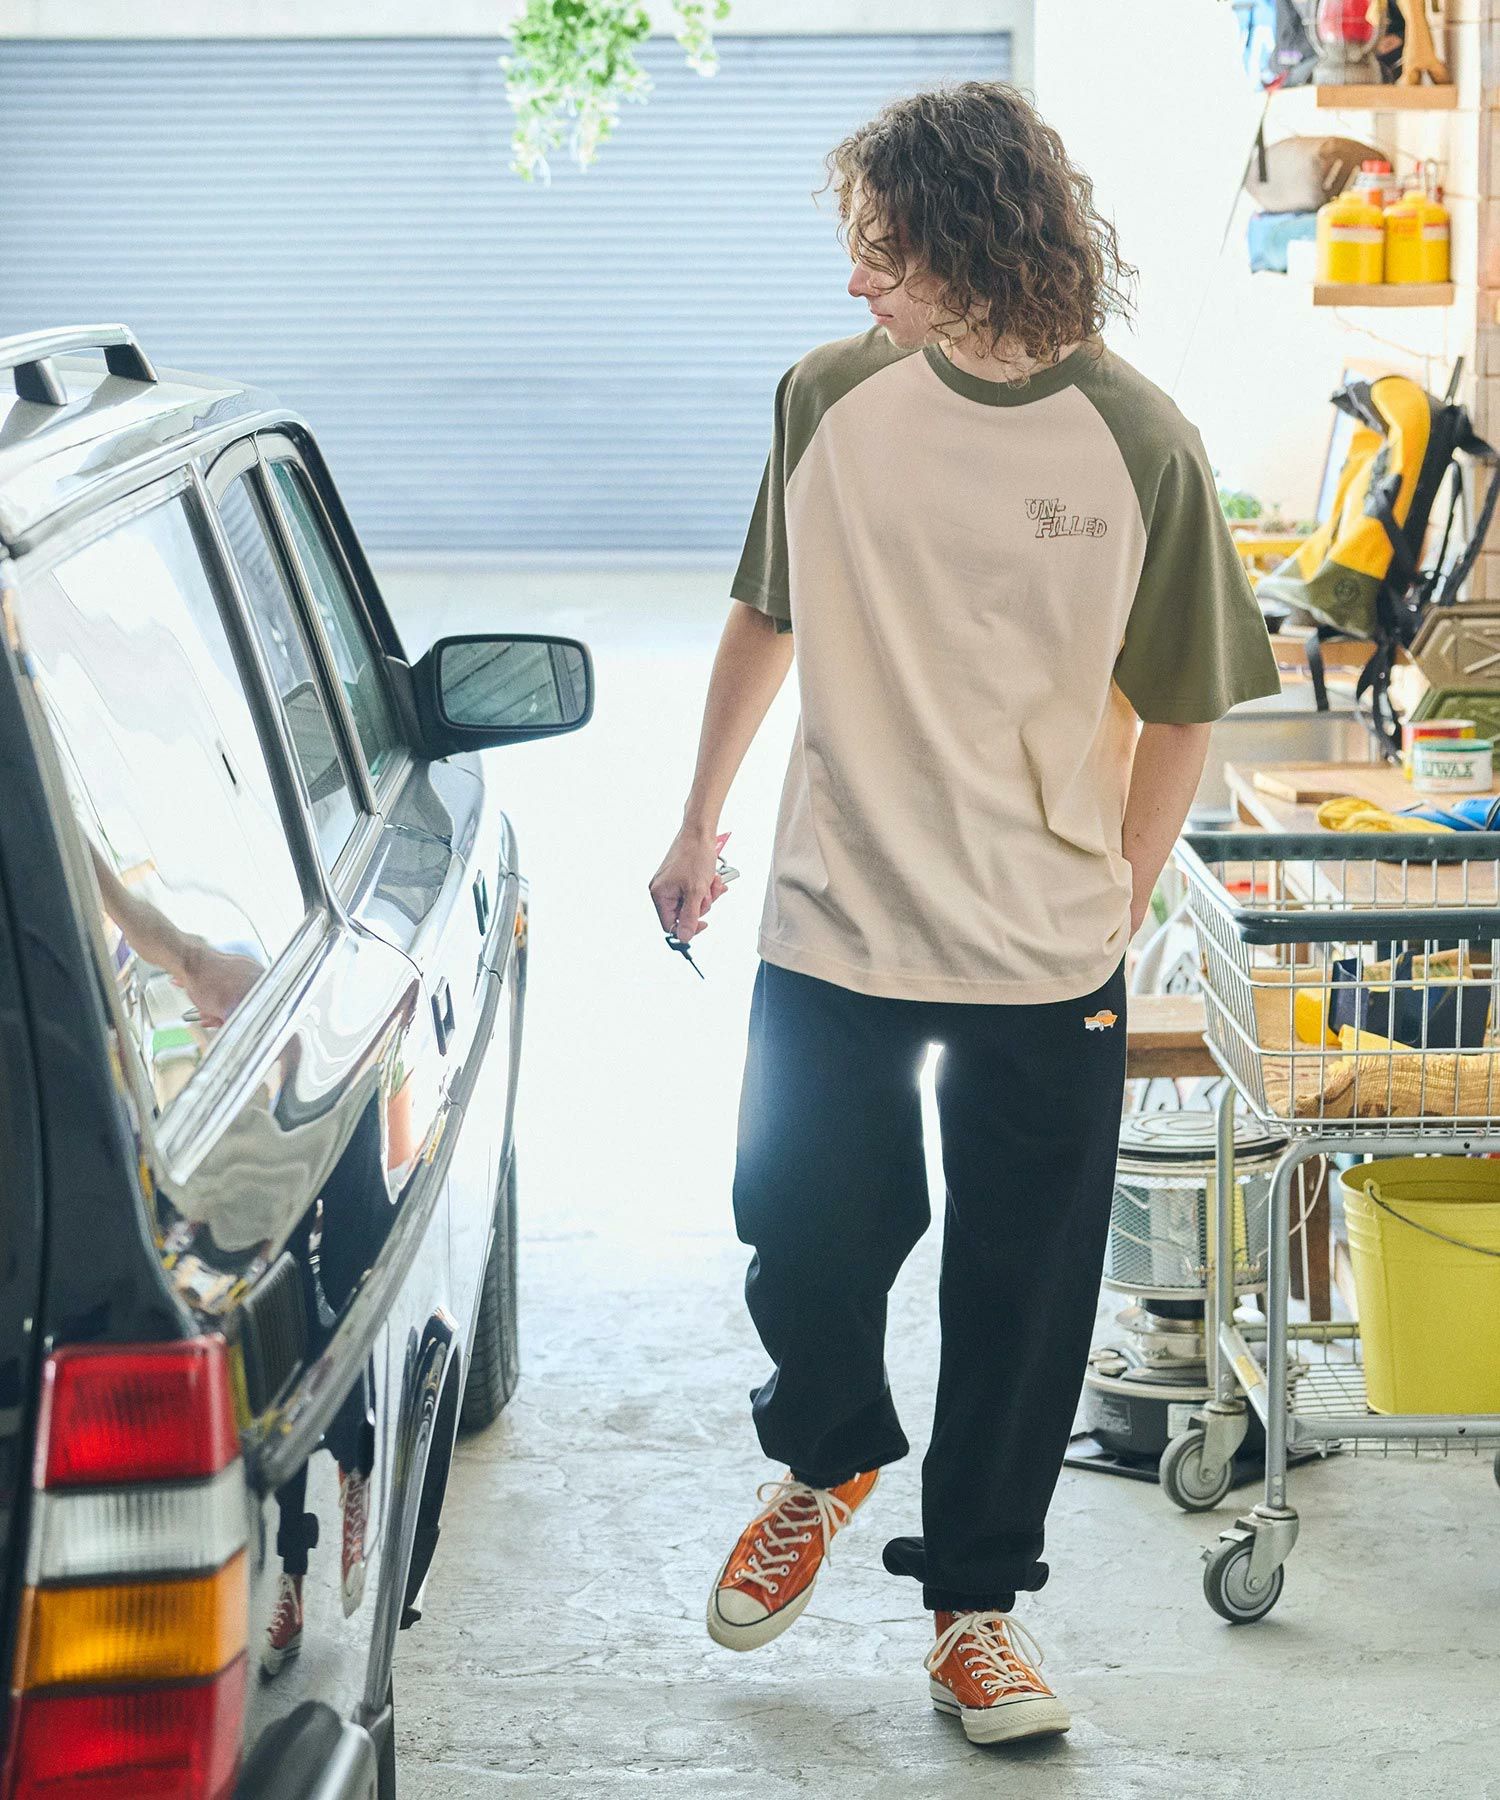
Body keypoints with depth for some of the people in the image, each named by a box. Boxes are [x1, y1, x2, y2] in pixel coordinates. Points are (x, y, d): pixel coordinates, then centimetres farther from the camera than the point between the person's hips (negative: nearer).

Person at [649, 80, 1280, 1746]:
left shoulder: (1136, 444, -8)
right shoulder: (832, 395, -2)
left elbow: (1176, 707, 1)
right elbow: (765, 619, 12)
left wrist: (1118, 910, -1)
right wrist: (700, 824, 16)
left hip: (1045, 970, -1)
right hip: (832, 925, 2)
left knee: (1022, 1296, 7)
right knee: (804, 1233, 9)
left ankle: (974, 1594, 25)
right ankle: (825, 1458, 41)